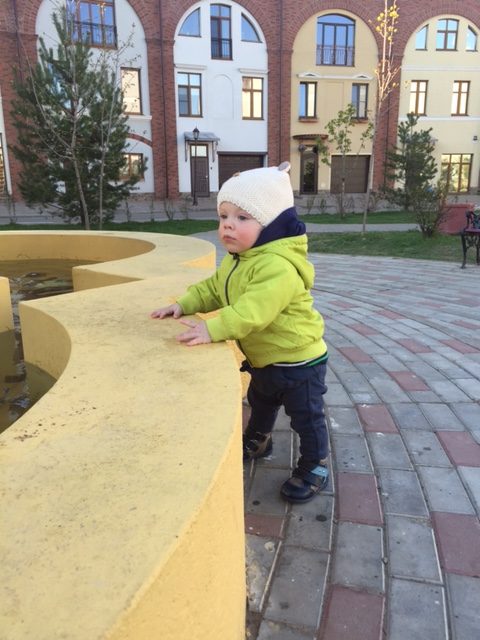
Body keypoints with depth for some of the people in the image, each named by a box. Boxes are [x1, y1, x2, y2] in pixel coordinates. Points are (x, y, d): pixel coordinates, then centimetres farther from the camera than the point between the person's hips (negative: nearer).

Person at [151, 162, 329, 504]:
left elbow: (254, 308, -44)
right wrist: (184, 305, -3)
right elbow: (212, 289, 11)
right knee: (260, 403, 31)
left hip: (299, 360, -9)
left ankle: (315, 467, 31)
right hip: (263, 359, 9)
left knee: (307, 417, 10)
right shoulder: (234, 261, 2)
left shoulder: (278, 266, -33)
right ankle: (258, 441, 56)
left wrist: (214, 328, -49)